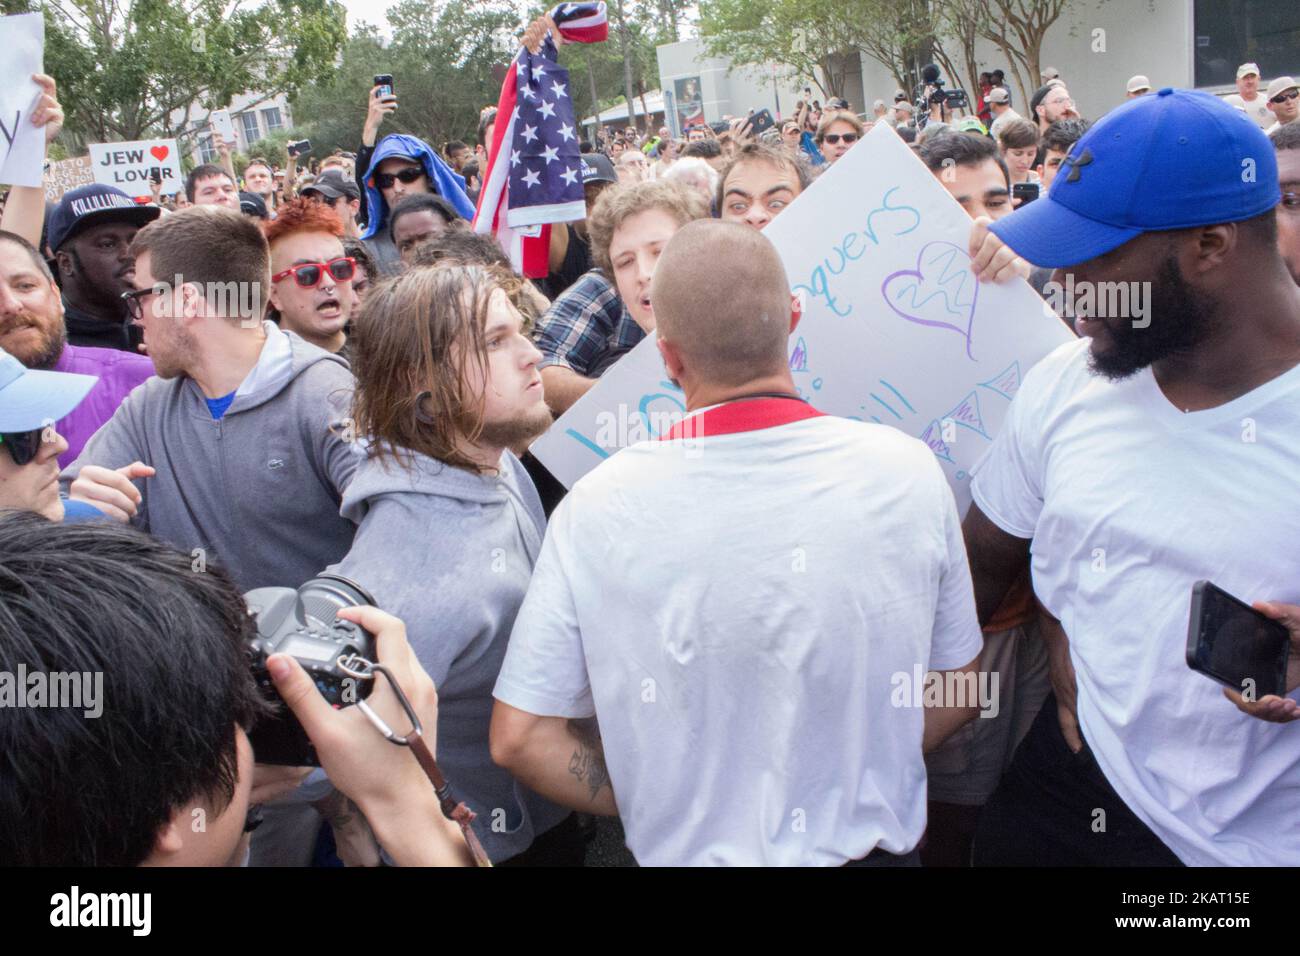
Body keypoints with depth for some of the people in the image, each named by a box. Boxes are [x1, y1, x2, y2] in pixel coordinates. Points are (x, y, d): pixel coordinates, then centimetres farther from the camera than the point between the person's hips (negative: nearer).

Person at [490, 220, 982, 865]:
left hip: (686, 851, -1)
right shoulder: (907, 470, -15)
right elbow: (958, 689, -3)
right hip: (876, 844, 1)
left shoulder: (595, 509, -19)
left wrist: (642, 803, 0)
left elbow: (518, 738, -14)